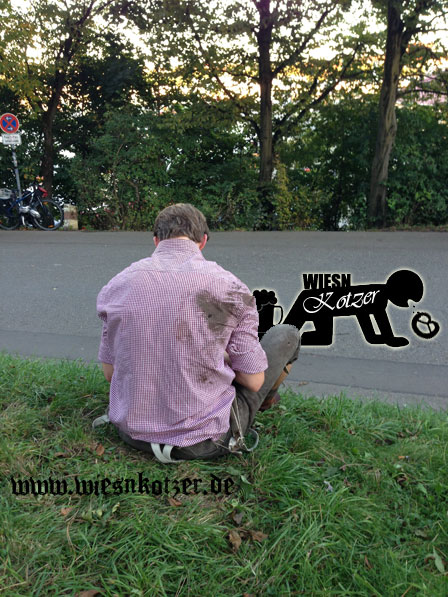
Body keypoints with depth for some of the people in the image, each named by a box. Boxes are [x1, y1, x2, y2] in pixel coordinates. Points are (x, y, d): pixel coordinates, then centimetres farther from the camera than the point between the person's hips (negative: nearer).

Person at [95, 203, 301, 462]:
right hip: (204, 440, -4)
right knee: (286, 335, 15)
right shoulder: (230, 287, -15)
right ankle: (265, 401, 44)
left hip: (133, 433, 5)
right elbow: (253, 381, -10)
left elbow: (109, 372, 3)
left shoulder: (117, 286, -6)